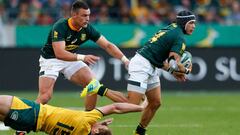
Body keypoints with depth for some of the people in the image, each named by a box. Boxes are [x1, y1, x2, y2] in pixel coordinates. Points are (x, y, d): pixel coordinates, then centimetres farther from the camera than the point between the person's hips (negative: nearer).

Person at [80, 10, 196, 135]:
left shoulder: (170, 29, 17)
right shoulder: (179, 38, -12)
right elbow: (175, 63, -17)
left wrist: (173, 71, 19)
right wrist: (186, 71, 3)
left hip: (150, 68, 10)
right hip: (142, 66, -10)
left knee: (155, 103, 13)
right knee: (133, 105, -14)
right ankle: (101, 90, -12)